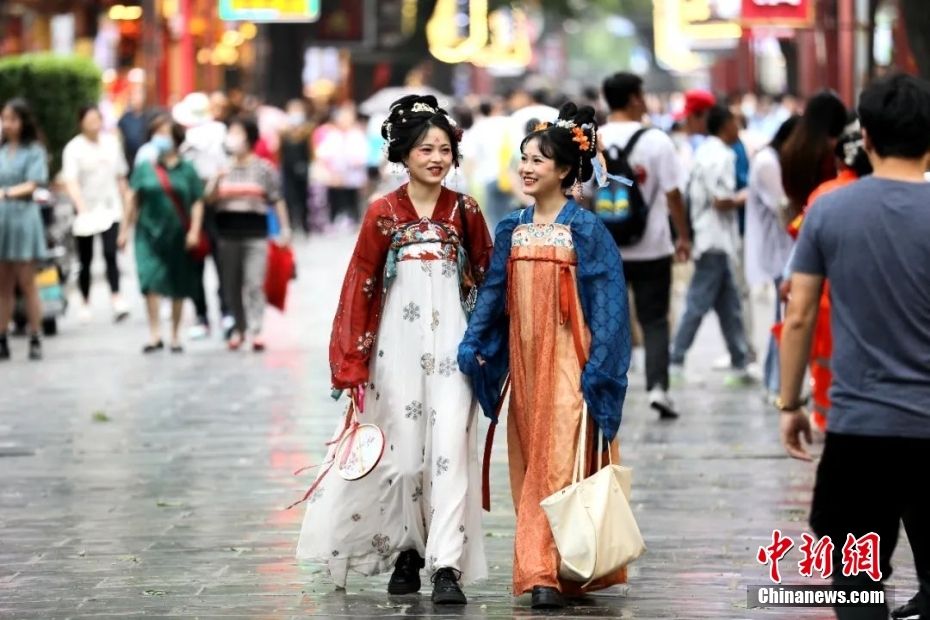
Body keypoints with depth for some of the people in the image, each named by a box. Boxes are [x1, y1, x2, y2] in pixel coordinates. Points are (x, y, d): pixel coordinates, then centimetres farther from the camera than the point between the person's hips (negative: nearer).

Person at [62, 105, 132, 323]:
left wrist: (126, 203, 15)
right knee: (85, 260, 8)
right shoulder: (74, 148, -9)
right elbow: (71, 181, -21)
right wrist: (81, 207, -35)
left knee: (111, 254, -14)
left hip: (110, 209, 1)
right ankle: (85, 303, 22)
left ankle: (117, 301, -21)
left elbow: (120, 177, 14)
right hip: (85, 212, -1)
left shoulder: (111, 142, 4)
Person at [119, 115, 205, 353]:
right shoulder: (144, 168, 4)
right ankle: (155, 334, -14)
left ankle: (175, 336, 20)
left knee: (178, 288, 7)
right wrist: (125, 229, 8)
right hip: (149, 233, 0)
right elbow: (134, 201, 9)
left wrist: (194, 231, -10)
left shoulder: (186, 170, 1)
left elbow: (197, 202, 0)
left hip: (177, 235, 0)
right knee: (151, 281, -14)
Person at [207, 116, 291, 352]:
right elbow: (209, 200, 5)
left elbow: (277, 200, 4)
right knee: (231, 284, 7)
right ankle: (238, 328, 18)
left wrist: (285, 228, 2)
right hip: (227, 232, 3)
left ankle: (256, 330, -12)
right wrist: (217, 181, -12)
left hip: (255, 231, -3)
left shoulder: (264, 169, 2)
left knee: (254, 283, -11)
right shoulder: (222, 168, 10)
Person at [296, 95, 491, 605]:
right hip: (397, 346, 0)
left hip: (452, 344, 0)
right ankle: (406, 552, 23)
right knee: (400, 450, 5)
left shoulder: (465, 212, 4)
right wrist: (352, 363, -2)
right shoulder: (383, 213, 1)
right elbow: (360, 287, 2)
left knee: (450, 448, -9)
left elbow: (486, 279, 11)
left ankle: (447, 565, -12)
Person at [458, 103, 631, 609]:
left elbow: (606, 302, -8)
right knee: (528, 464, 7)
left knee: (560, 462, -10)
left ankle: (546, 571, -12)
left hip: (567, 362, -6)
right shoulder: (512, 229, 10)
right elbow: (492, 292, 9)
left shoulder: (586, 230, -5)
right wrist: (473, 344, -5)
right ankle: (539, 566, 13)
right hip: (523, 360, 6)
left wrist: (598, 370, -13)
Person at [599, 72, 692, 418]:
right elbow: (672, 194, -7)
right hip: (651, 247, -2)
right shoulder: (656, 142, -9)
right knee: (654, 321, 6)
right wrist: (683, 237, 4)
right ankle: (657, 386, -7)